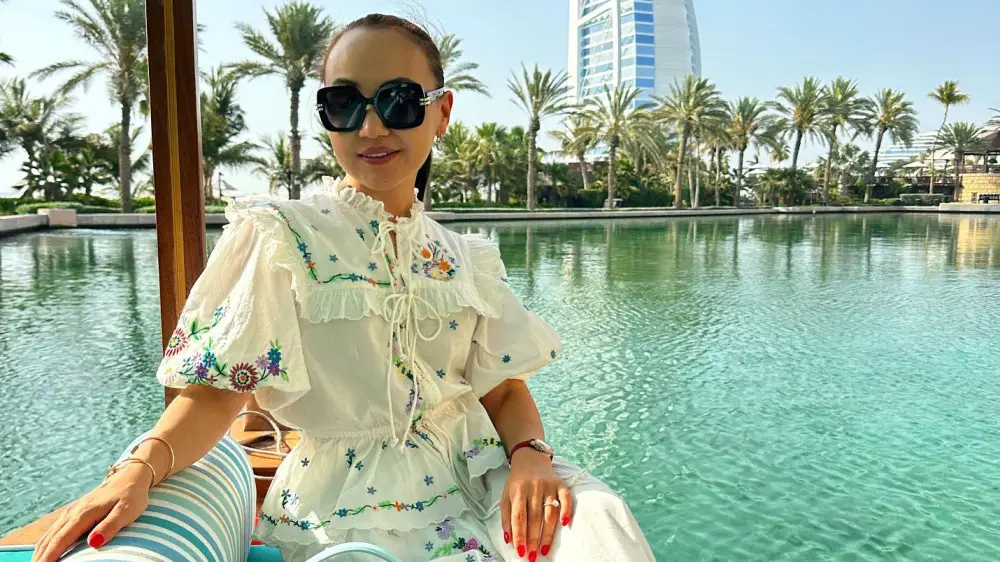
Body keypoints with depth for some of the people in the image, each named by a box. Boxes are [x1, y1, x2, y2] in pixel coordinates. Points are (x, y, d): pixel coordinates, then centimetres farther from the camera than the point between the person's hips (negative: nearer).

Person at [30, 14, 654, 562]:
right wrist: (139, 469, -25)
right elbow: (218, 391, -8)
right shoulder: (283, 237, -5)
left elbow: (504, 389, 6)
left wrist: (529, 455, -14)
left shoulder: (467, 259, 8)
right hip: (345, 507, -3)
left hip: (471, 479, 4)